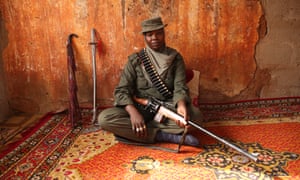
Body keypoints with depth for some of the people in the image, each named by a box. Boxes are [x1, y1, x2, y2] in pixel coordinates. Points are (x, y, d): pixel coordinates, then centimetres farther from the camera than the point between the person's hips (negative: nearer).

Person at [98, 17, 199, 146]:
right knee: (104, 118, -26)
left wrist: (181, 105, -31)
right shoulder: (135, 60, 4)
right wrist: (133, 112, -26)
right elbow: (122, 90, -5)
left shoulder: (175, 57, 5)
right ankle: (163, 136, -24)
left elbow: (180, 86, -6)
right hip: (141, 108, 1)